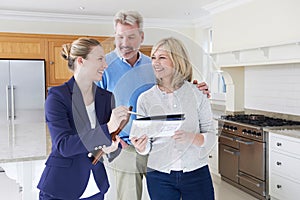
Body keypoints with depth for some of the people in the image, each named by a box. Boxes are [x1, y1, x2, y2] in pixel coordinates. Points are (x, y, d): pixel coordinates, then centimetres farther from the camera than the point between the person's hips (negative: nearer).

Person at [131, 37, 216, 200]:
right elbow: (145, 146, 2)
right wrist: (142, 148, -20)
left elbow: (211, 135, -3)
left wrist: (192, 138, -22)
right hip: (159, 175, 1)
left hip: (196, 174, 0)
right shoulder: (145, 99, -2)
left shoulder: (197, 94, -5)